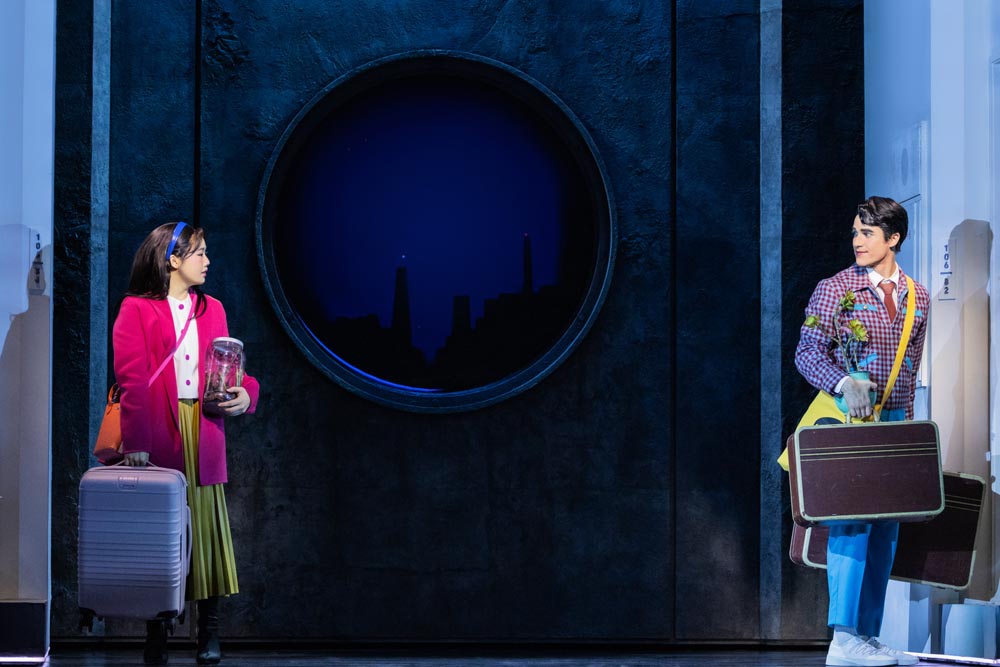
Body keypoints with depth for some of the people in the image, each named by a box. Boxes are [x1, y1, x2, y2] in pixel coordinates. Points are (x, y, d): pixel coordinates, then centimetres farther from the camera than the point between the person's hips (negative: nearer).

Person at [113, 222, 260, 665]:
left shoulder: (211, 310, 17)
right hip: (157, 436, -4)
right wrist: (137, 442, -17)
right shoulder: (136, 309, 0)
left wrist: (244, 394, -6)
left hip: (203, 431, 4)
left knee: (206, 526, 1)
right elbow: (132, 378, -8)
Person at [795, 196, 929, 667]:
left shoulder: (917, 297, 11)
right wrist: (844, 384, -26)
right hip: (848, 419, -5)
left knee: (885, 530, 5)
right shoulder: (834, 290, -3)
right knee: (852, 519, -14)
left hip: (895, 422, 5)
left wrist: (906, 420, 16)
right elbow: (807, 353, -9)